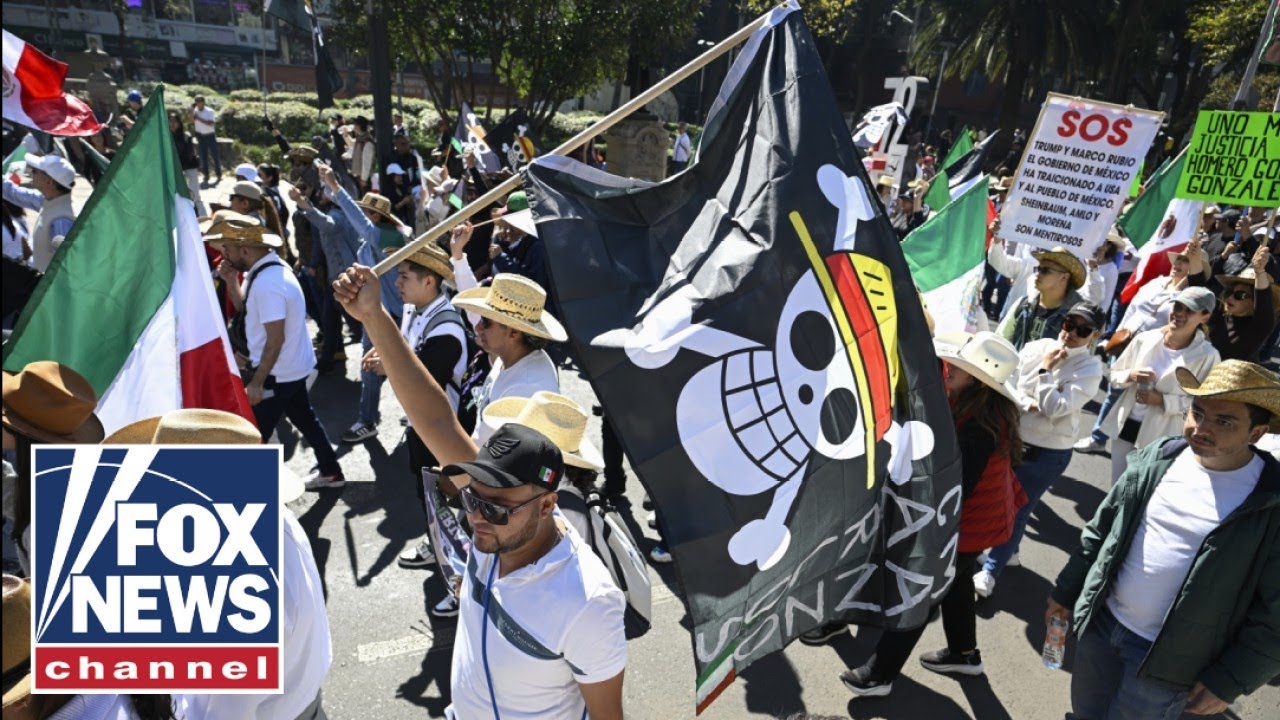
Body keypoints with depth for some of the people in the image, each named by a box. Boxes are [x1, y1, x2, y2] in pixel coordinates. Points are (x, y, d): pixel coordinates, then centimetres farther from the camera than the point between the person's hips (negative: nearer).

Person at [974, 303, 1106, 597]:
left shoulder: (1091, 369, -12)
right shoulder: (1038, 346, -3)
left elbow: (1054, 408, -20)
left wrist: (1045, 369, -18)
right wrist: (1027, 404, -20)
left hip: (1048, 453, -4)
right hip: (1012, 437, 4)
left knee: (1018, 510, 6)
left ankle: (990, 570, 23)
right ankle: (1007, 551, 43)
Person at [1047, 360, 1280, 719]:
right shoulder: (1156, 458, -4)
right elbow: (1101, 528, 5)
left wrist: (1228, 682, -9)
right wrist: (1066, 591, 9)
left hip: (1168, 660, -4)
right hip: (1101, 624, 4)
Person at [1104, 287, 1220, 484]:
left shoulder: (1207, 356, -12)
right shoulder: (1145, 339, -3)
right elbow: (1114, 375, 6)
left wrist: (1162, 401, -21)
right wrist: (1131, 375, -16)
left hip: (1160, 436, -4)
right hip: (1125, 426, 4)